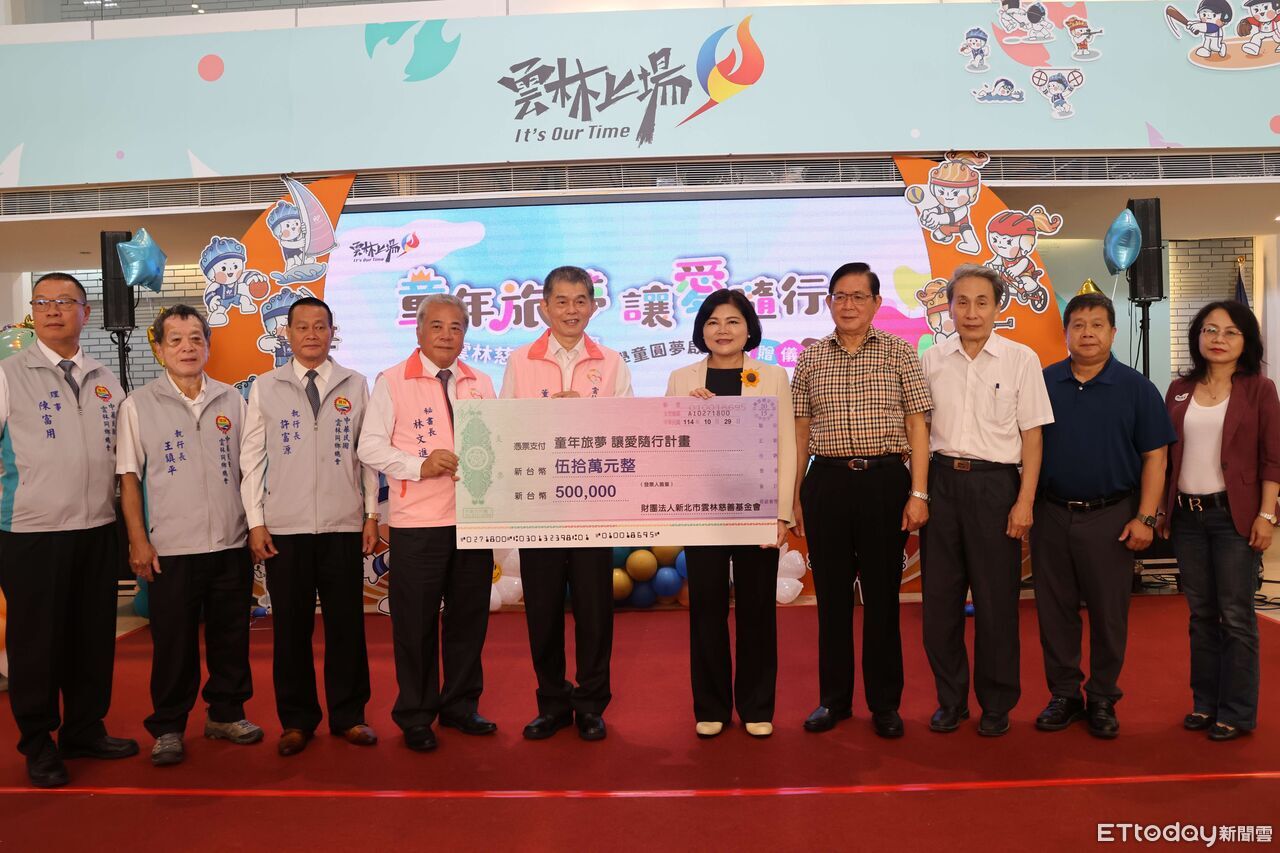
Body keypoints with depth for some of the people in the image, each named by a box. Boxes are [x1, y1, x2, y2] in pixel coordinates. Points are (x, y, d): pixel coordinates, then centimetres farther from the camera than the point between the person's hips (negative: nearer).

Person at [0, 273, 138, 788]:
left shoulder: (105, 380, 10)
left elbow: (124, 450, 17)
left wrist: (120, 503, 11)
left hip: (98, 528, 4)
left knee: (95, 636, 10)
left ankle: (85, 731, 26)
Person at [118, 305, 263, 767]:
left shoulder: (232, 400, 6)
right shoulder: (138, 405, -1)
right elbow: (129, 477, 0)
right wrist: (138, 541, -5)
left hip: (232, 544, 3)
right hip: (171, 549, -2)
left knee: (231, 636, 11)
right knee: (173, 641, 6)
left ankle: (226, 713, 27)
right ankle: (168, 728, 21)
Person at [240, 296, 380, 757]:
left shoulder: (355, 385, 7)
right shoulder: (265, 387, 6)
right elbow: (251, 458, 5)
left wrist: (372, 514, 3)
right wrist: (255, 522, 0)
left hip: (344, 526, 0)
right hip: (284, 527, 0)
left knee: (347, 623, 5)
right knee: (290, 626, 6)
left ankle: (348, 715, 19)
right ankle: (296, 720, 20)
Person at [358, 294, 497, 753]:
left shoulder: (481, 384, 13)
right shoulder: (392, 381, 1)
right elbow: (370, 447, -3)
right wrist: (420, 466, -16)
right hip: (417, 524, -4)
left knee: (469, 616, 11)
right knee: (416, 621, 3)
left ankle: (460, 706, 27)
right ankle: (416, 716, 19)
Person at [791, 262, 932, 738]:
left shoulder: (899, 354, 3)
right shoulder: (810, 360, 8)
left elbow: (917, 426, 0)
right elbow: (801, 433, 10)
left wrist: (918, 493, -6)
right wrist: (795, 497, 8)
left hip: (885, 481, -2)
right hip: (826, 483, 2)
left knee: (882, 595, 6)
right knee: (831, 594, 9)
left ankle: (885, 703, 21)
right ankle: (834, 699, 23)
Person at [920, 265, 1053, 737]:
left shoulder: (1021, 359, -1)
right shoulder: (932, 359, 6)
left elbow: (1032, 435, -1)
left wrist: (1025, 501, -7)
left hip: (995, 483, -2)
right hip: (942, 480, 3)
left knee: (996, 601, 4)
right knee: (939, 597, 8)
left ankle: (997, 704, 22)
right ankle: (950, 699, 24)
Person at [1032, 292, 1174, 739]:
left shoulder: (1135, 388, 0)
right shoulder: (1043, 383, 4)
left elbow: (1154, 456, -1)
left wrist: (1145, 518, -8)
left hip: (1110, 517, -1)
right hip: (1051, 514, 2)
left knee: (1109, 613, 6)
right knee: (1054, 610, 8)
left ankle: (1102, 700, 21)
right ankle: (1063, 694, 22)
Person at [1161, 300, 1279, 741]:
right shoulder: (1179, 389, 9)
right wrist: (1162, 510, 8)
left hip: (1234, 514, -4)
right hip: (1187, 515, 4)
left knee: (1235, 616, 1)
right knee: (1201, 614, 11)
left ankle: (1237, 713, 12)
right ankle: (1205, 703, 21)